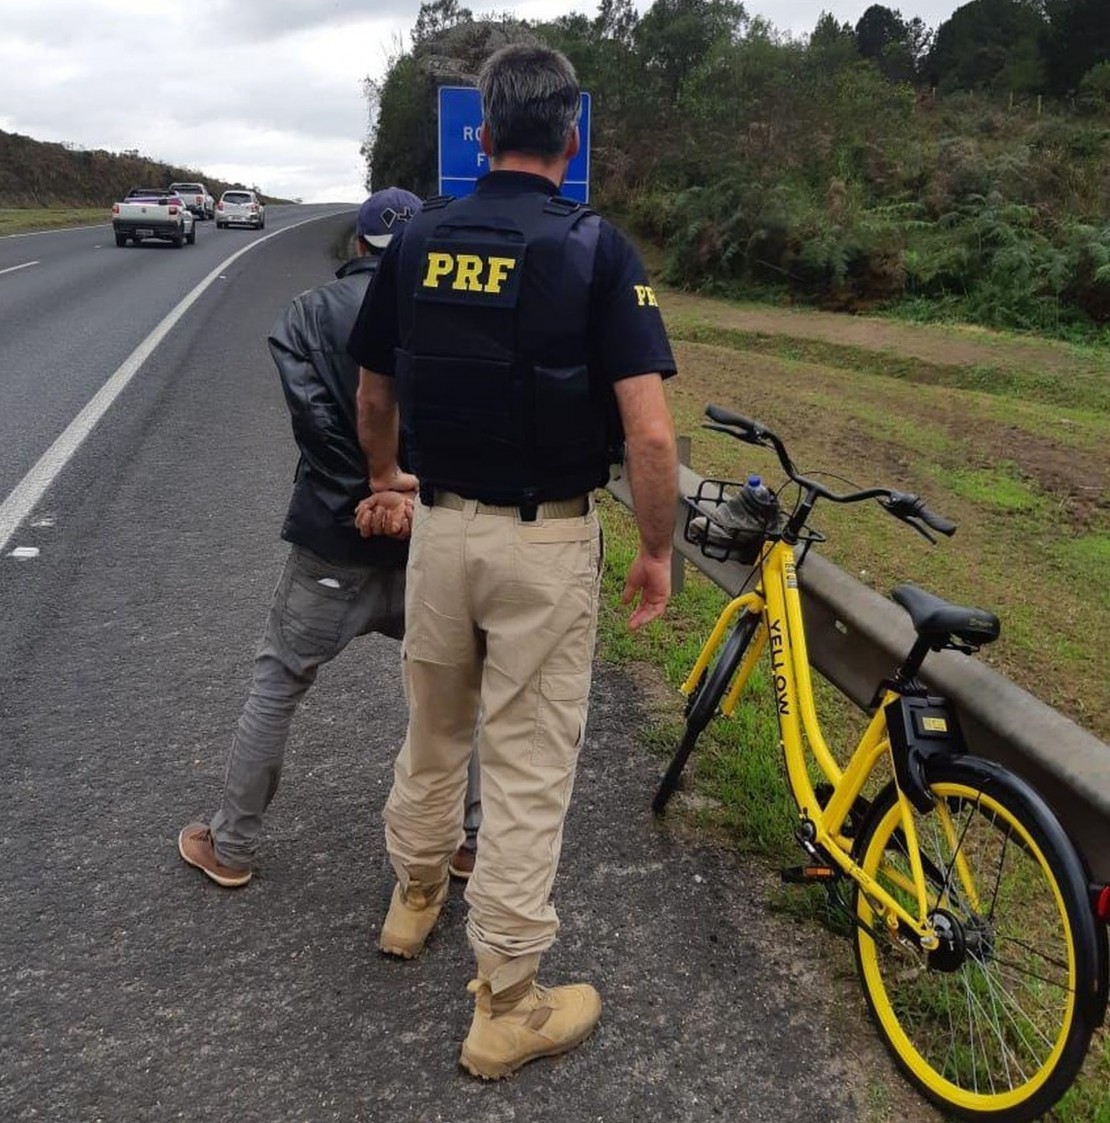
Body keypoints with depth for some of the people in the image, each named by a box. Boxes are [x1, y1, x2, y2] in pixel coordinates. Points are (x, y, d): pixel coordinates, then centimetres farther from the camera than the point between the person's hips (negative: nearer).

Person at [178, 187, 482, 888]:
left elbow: (315, 416, -13)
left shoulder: (312, 313, 0)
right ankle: (472, 837, 27)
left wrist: (370, 495, -11)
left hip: (337, 534, 0)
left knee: (278, 684, 14)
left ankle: (231, 847, 27)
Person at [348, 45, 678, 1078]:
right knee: (528, 766, 6)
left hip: (440, 523, 4)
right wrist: (657, 550, -3)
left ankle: (414, 893, 48)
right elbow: (649, 432, -17)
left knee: (432, 728, 25)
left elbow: (373, 395, 12)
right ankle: (506, 1006, 20)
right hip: (546, 542, -4)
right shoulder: (597, 250, -11)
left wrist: (386, 479, 30)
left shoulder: (419, 239, 2)